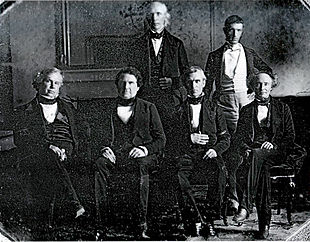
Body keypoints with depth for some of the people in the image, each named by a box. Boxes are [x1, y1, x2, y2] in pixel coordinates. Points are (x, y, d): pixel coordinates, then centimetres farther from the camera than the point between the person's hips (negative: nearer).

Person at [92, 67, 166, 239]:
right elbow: (96, 136, 15)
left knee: (143, 165, -38)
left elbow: (161, 139, 12)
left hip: (139, 156, -1)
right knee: (100, 164, -34)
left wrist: (145, 149, -9)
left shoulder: (148, 108, 19)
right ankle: (102, 221, -35)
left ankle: (142, 223, -38)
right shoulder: (108, 109, 23)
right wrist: (103, 148, -8)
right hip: (114, 155, 1)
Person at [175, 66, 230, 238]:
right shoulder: (179, 109, 16)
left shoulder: (213, 108, 19)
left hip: (208, 155, 0)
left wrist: (216, 149, -5)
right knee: (178, 174, -35)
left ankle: (209, 219, -23)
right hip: (186, 155, 0)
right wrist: (190, 139, -7)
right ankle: (189, 218, -25)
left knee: (219, 171, -34)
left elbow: (225, 138, 15)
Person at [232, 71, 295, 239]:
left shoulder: (282, 108, 16)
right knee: (263, 169, -35)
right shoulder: (246, 110, 19)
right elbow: (239, 137, 9)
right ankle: (264, 222, -39)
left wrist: (274, 145, -10)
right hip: (252, 154, 2)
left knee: (257, 155, -38)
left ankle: (245, 205, -48)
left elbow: (290, 137, 9)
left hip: (276, 154, -2)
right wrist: (245, 150, -13)